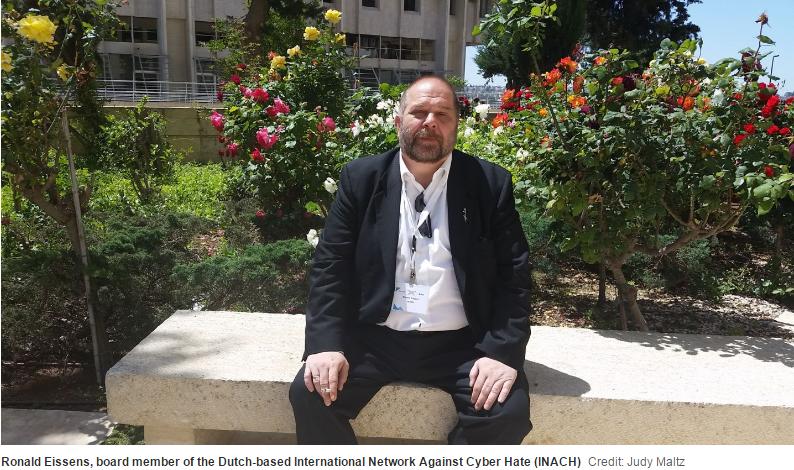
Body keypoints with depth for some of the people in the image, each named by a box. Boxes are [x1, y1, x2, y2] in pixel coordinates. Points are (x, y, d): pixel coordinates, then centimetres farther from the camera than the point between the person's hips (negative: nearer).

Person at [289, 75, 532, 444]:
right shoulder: (361, 178, 4)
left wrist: (503, 352, -14)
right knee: (310, 394, -19)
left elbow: (513, 275, -1)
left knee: (508, 411, -22)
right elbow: (330, 267, 1)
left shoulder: (491, 184, 2)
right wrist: (326, 344, -12)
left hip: (460, 343, 0)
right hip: (373, 338, 1)